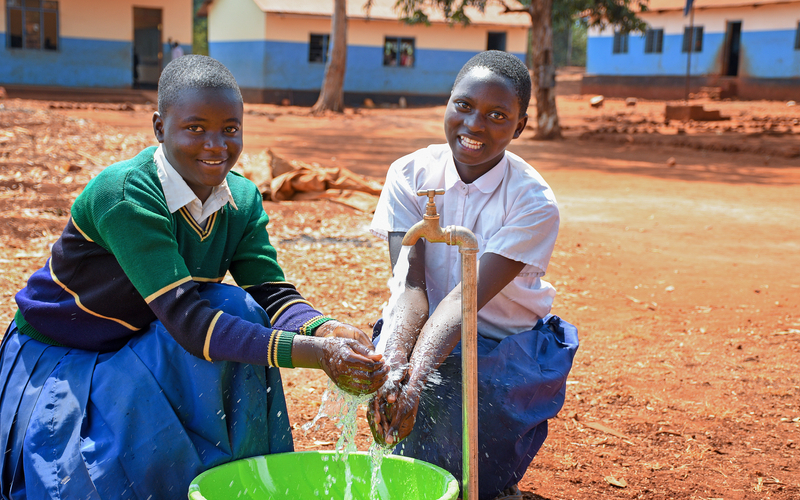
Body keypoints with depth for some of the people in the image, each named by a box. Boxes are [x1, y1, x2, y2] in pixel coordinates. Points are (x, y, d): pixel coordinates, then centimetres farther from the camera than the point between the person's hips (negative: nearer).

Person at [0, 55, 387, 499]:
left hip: (147, 348, 6)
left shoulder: (243, 201, -8)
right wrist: (316, 354, -46)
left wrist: (329, 332, -41)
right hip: (59, 362, -6)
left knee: (237, 310, -20)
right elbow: (186, 318, -38)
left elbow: (273, 294, -17)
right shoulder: (124, 196, -30)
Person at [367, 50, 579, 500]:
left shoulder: (534, 204, -19)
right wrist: (396, 363, -39)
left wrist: (417, 378, -44)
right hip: (426, 332, 2)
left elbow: (466, 297, -29)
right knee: (387, 390, -28)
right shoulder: (410, 175, -10)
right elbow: (410, 283, -20)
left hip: (508, 345, -2)